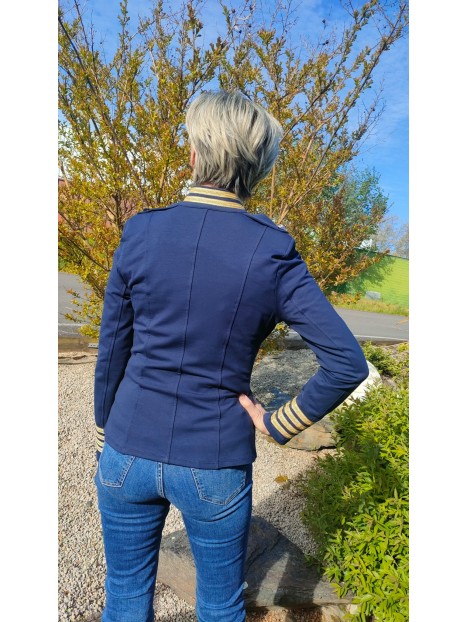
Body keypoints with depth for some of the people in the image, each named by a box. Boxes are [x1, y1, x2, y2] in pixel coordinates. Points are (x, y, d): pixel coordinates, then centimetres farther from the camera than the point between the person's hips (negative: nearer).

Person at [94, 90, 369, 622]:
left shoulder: (141, 232, -10)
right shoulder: (273, 253, -13)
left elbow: (111, 353, -2)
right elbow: (348, 364, -15)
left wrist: (105, 437, 13)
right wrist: (278, 425, -3)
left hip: (130, 453, 2)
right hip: (216, 465, -1)